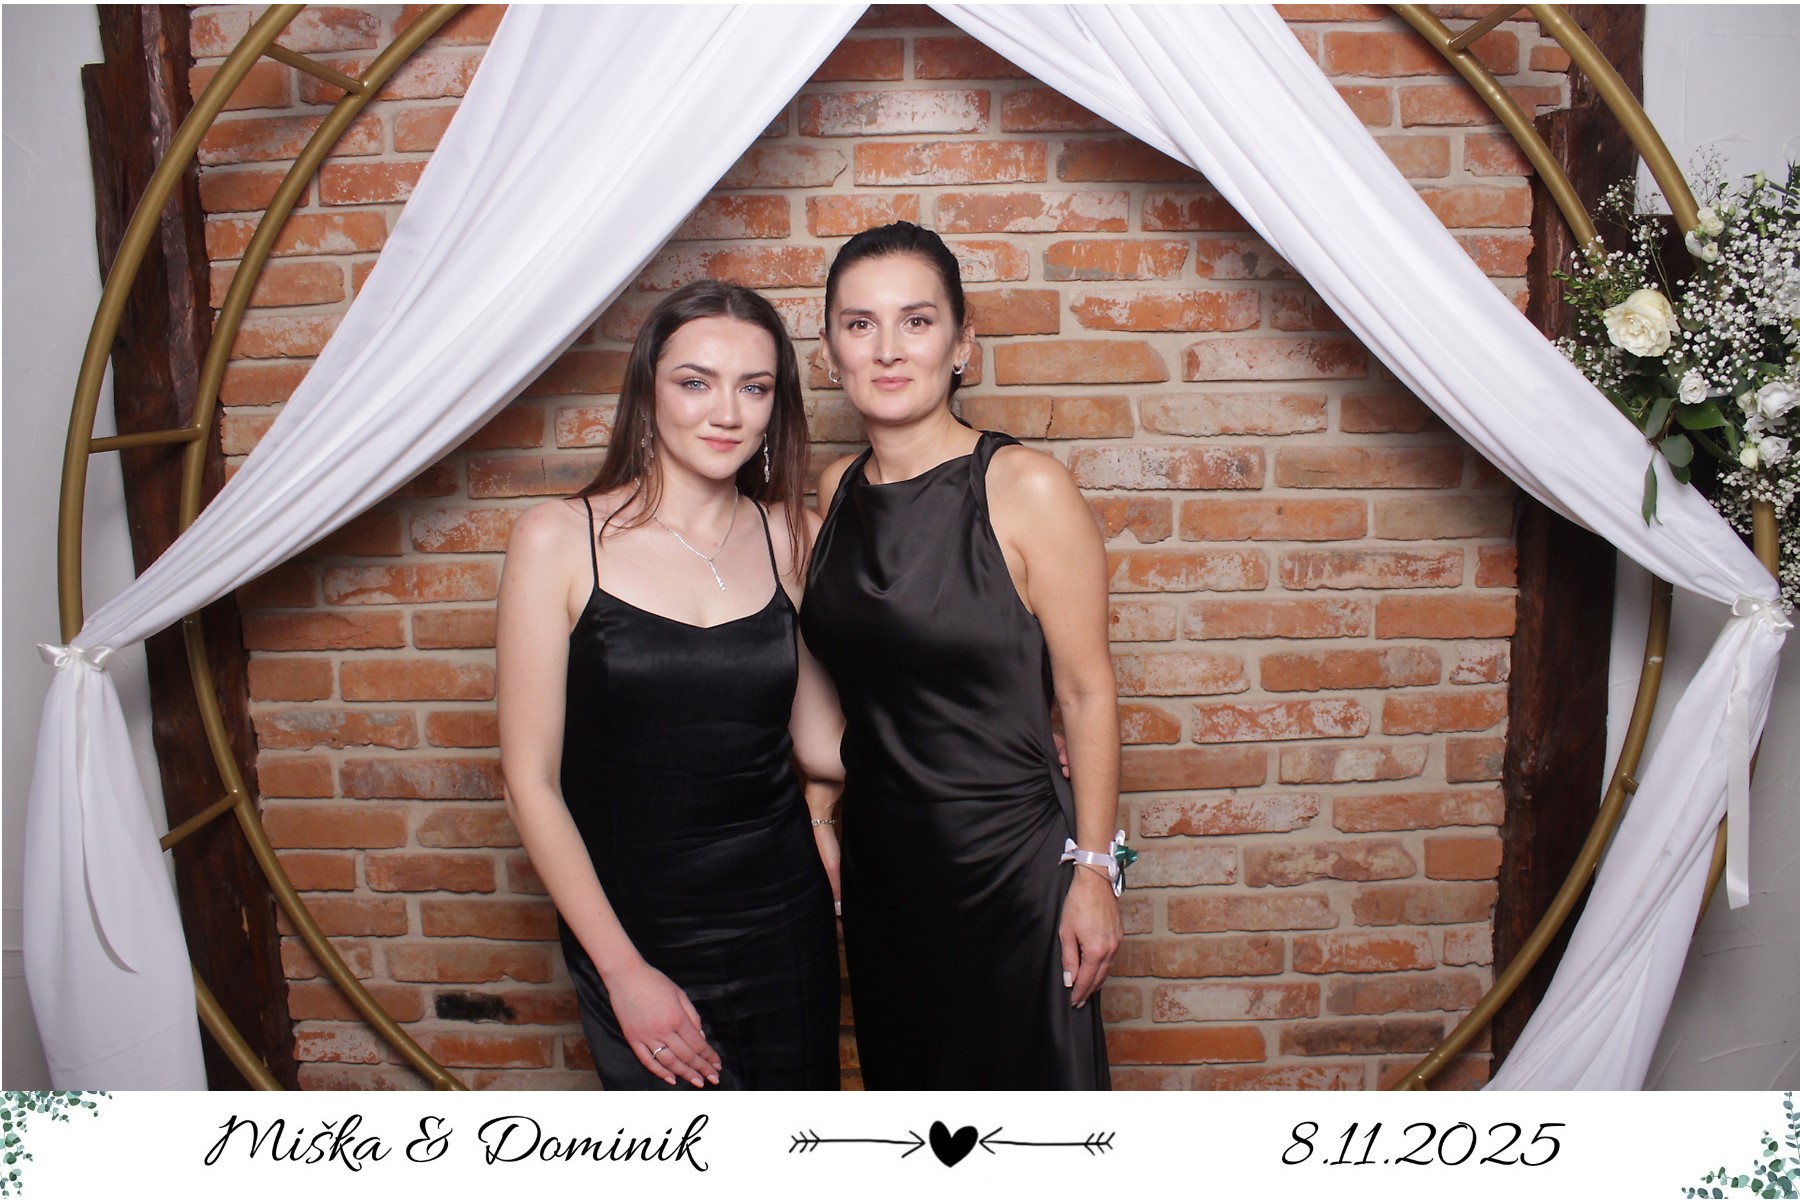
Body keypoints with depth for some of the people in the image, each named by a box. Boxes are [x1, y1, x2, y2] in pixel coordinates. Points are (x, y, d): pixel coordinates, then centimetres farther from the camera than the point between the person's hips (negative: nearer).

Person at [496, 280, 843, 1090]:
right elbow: (531, 781, -8)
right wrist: (623, 970, -8)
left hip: (784, 922, 3)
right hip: (633, 932, -2)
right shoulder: (560, 540, -10)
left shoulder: (793, 539, 0)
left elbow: (818, 742, 2)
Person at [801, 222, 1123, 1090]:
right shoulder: (835, 492, 1)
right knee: (908, 1084, 22)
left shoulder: (1025, 489, -15)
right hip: (880, 855, 5)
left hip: (1008, 855, -5)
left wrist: (1093, 869, -11)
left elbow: (1086, 692, -11)